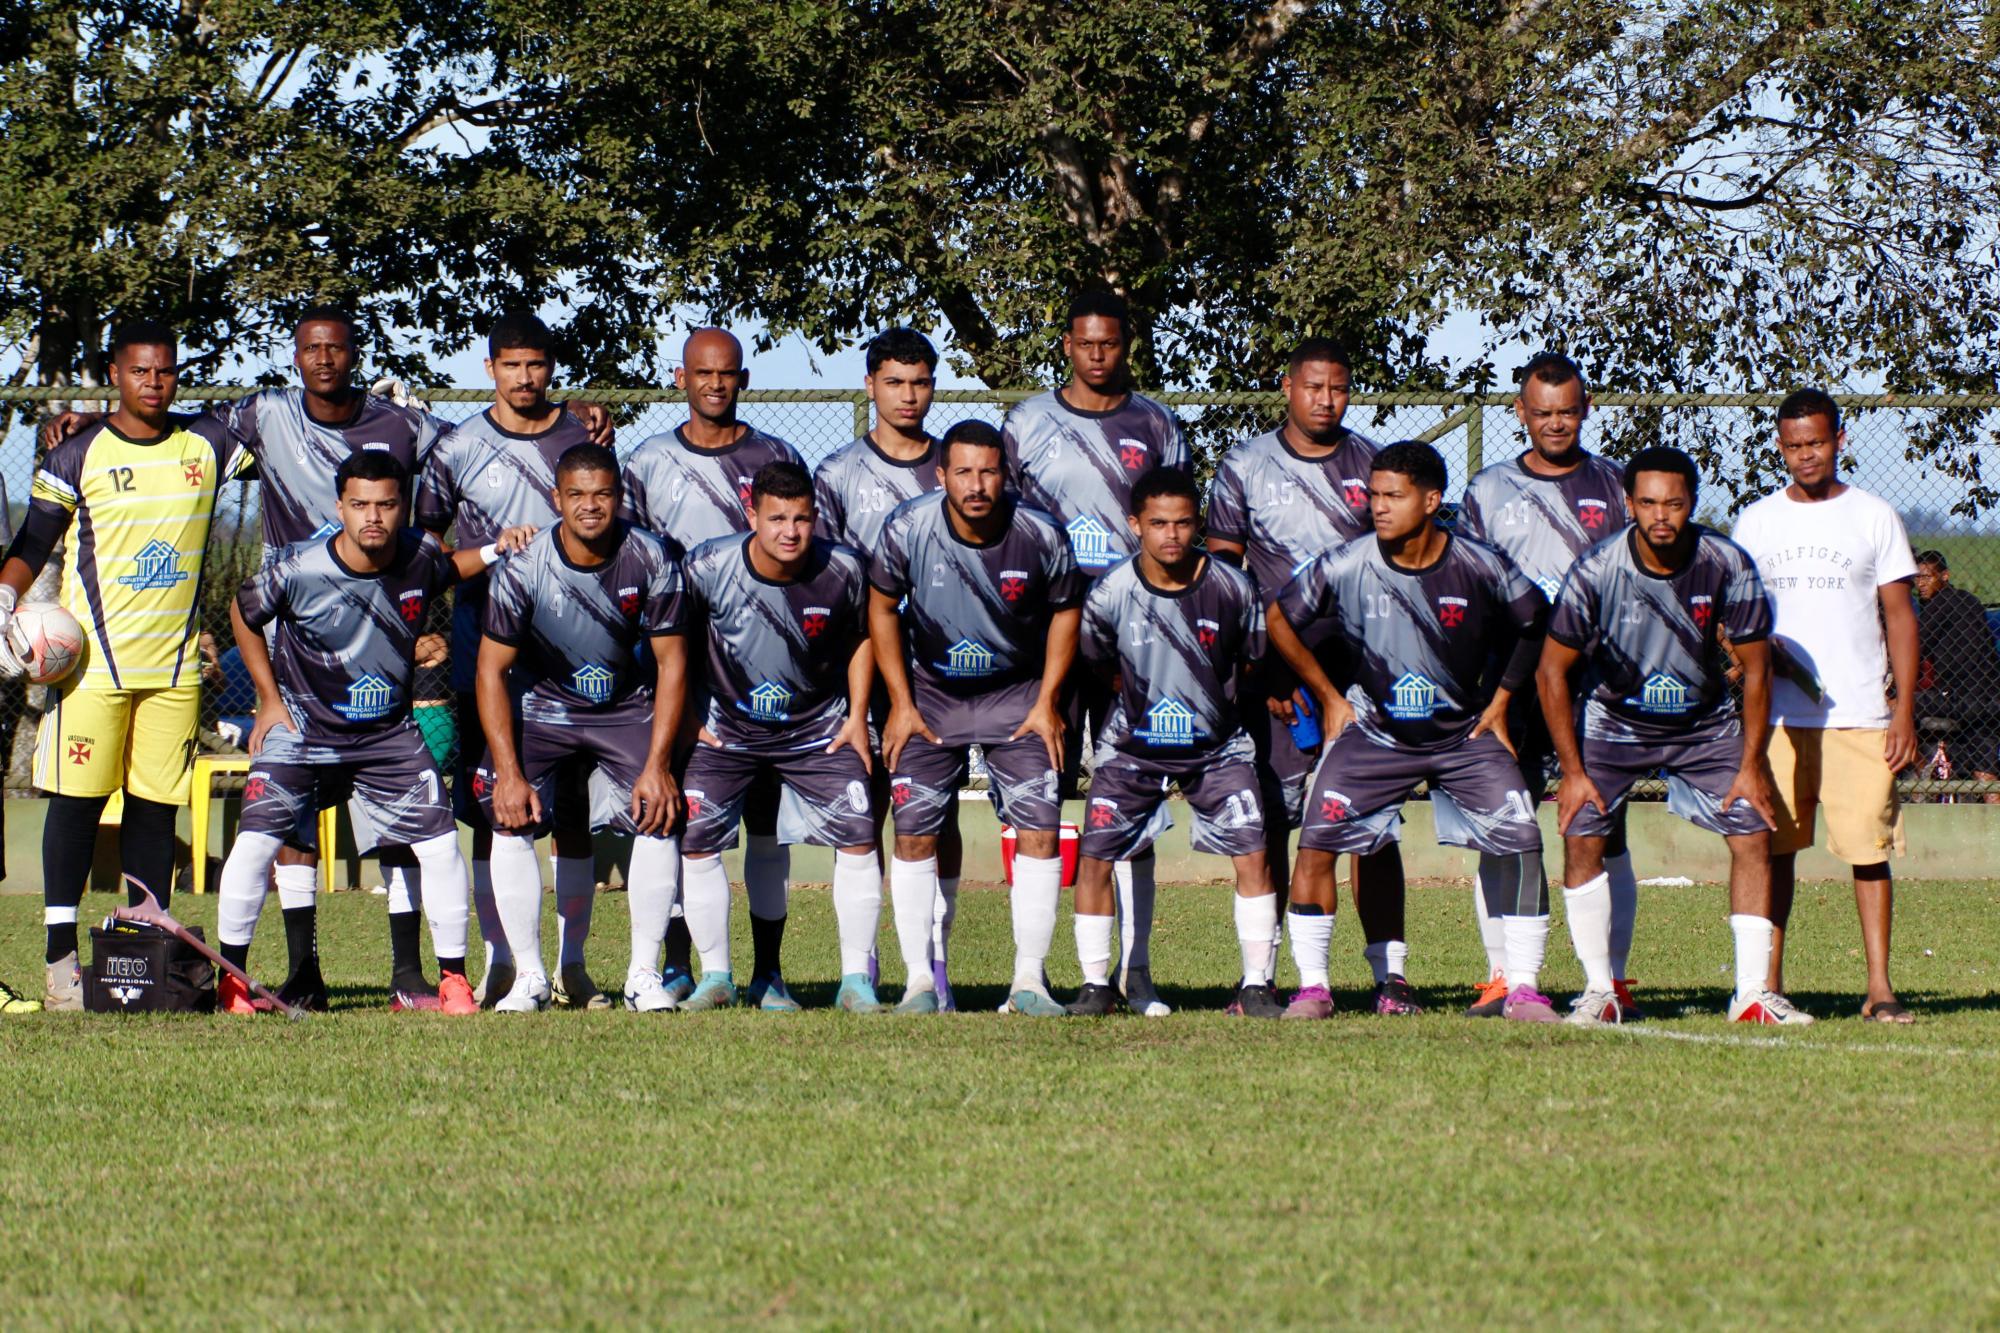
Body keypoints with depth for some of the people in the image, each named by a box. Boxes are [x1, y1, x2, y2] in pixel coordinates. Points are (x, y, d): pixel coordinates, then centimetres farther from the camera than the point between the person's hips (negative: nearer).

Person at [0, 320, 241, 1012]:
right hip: (93, 656, -3)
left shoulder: (205, 444, 7)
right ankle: (61, 955, -1)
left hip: (175, 662, 3)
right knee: (78, 798, -4)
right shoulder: (79, 455, 0)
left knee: (157, 803, 3)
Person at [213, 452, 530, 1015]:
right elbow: (244, 614, 0)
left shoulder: (419, 556, -12)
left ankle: (453, 978, 6)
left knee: (441, 843, -7)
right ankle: (229, 978, 1)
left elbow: (448, 569, 15)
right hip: (303, 725, -2)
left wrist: (494, 551, -6)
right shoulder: (300, 569, -20)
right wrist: (270, 699, -1)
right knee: (256, 838, -14)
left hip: (389, 732, 2)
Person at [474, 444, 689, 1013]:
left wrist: (657, 765, -17)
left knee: (660, 816, -19)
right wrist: (508, 771, -20)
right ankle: (528, 976, -9)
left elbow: (671, 663, -10)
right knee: (510, 821, -19)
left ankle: (644, 975, -9)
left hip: (627, 707, 1)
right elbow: (492, 670, -13)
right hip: (542, 705, -1)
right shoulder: (522, 570, -20)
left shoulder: (649, 561, -17)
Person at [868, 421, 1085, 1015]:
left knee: (1040, 827, -12)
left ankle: (1029, 978, -6)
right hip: (931, 692, 0)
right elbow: (883, 608, -2)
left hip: (1017, 693, 0)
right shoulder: (908, 530, -19)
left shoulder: (1041, 537, -19)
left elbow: (1065, 610, 0)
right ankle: (919, 980, 2)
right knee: (914, 832, -7)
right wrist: (901, 704, -5)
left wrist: (1047, 702, -5)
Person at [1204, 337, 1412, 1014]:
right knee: (1271, 818, -3)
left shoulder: (1373, 465, 8)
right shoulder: (1246, 467, 4)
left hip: (1362, 664, 1)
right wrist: (1257, 671, -4)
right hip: (1277, 669, -1)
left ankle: (1389, 972, -2)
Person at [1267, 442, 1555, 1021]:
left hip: (1465, 733, 0)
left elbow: (1534, 624, 4)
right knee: (1318, 837, -16)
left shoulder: (1479, 568, -15)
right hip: (1374, 730, 0)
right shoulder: (1345, 567, -15)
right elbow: (1279, 618, 1)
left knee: (1519, 840, -13)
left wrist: (1500, 702, 3)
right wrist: (1330, 698, 4)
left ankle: (1523, 988, -2)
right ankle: (1312, 988, -7)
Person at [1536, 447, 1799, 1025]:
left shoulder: (1728, 565, -20)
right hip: (1614, 722, -1)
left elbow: (1755, 669, -9)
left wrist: (1751, 766, -11)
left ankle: (1753, 992, -5)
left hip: (1707, 726, 1)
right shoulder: (1596, 570, -23)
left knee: (1753, 832, -10)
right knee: (1581, 835, -16)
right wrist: (1573, 771, -15)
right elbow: (1552, 669, -13)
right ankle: (1600, 991, -8)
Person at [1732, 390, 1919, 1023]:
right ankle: (1768, 984, 4)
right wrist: (1761, 647, -9)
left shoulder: (1874, 517, 6)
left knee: (1870, 850, -5)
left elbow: (1900, 617, 6)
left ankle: (1880, 987, -3)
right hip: (1778, 716, 1)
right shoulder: (1757, 522, 10)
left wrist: (1905, 709, -2)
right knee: (1773, 847, 0)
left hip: (1861, 716, -1)